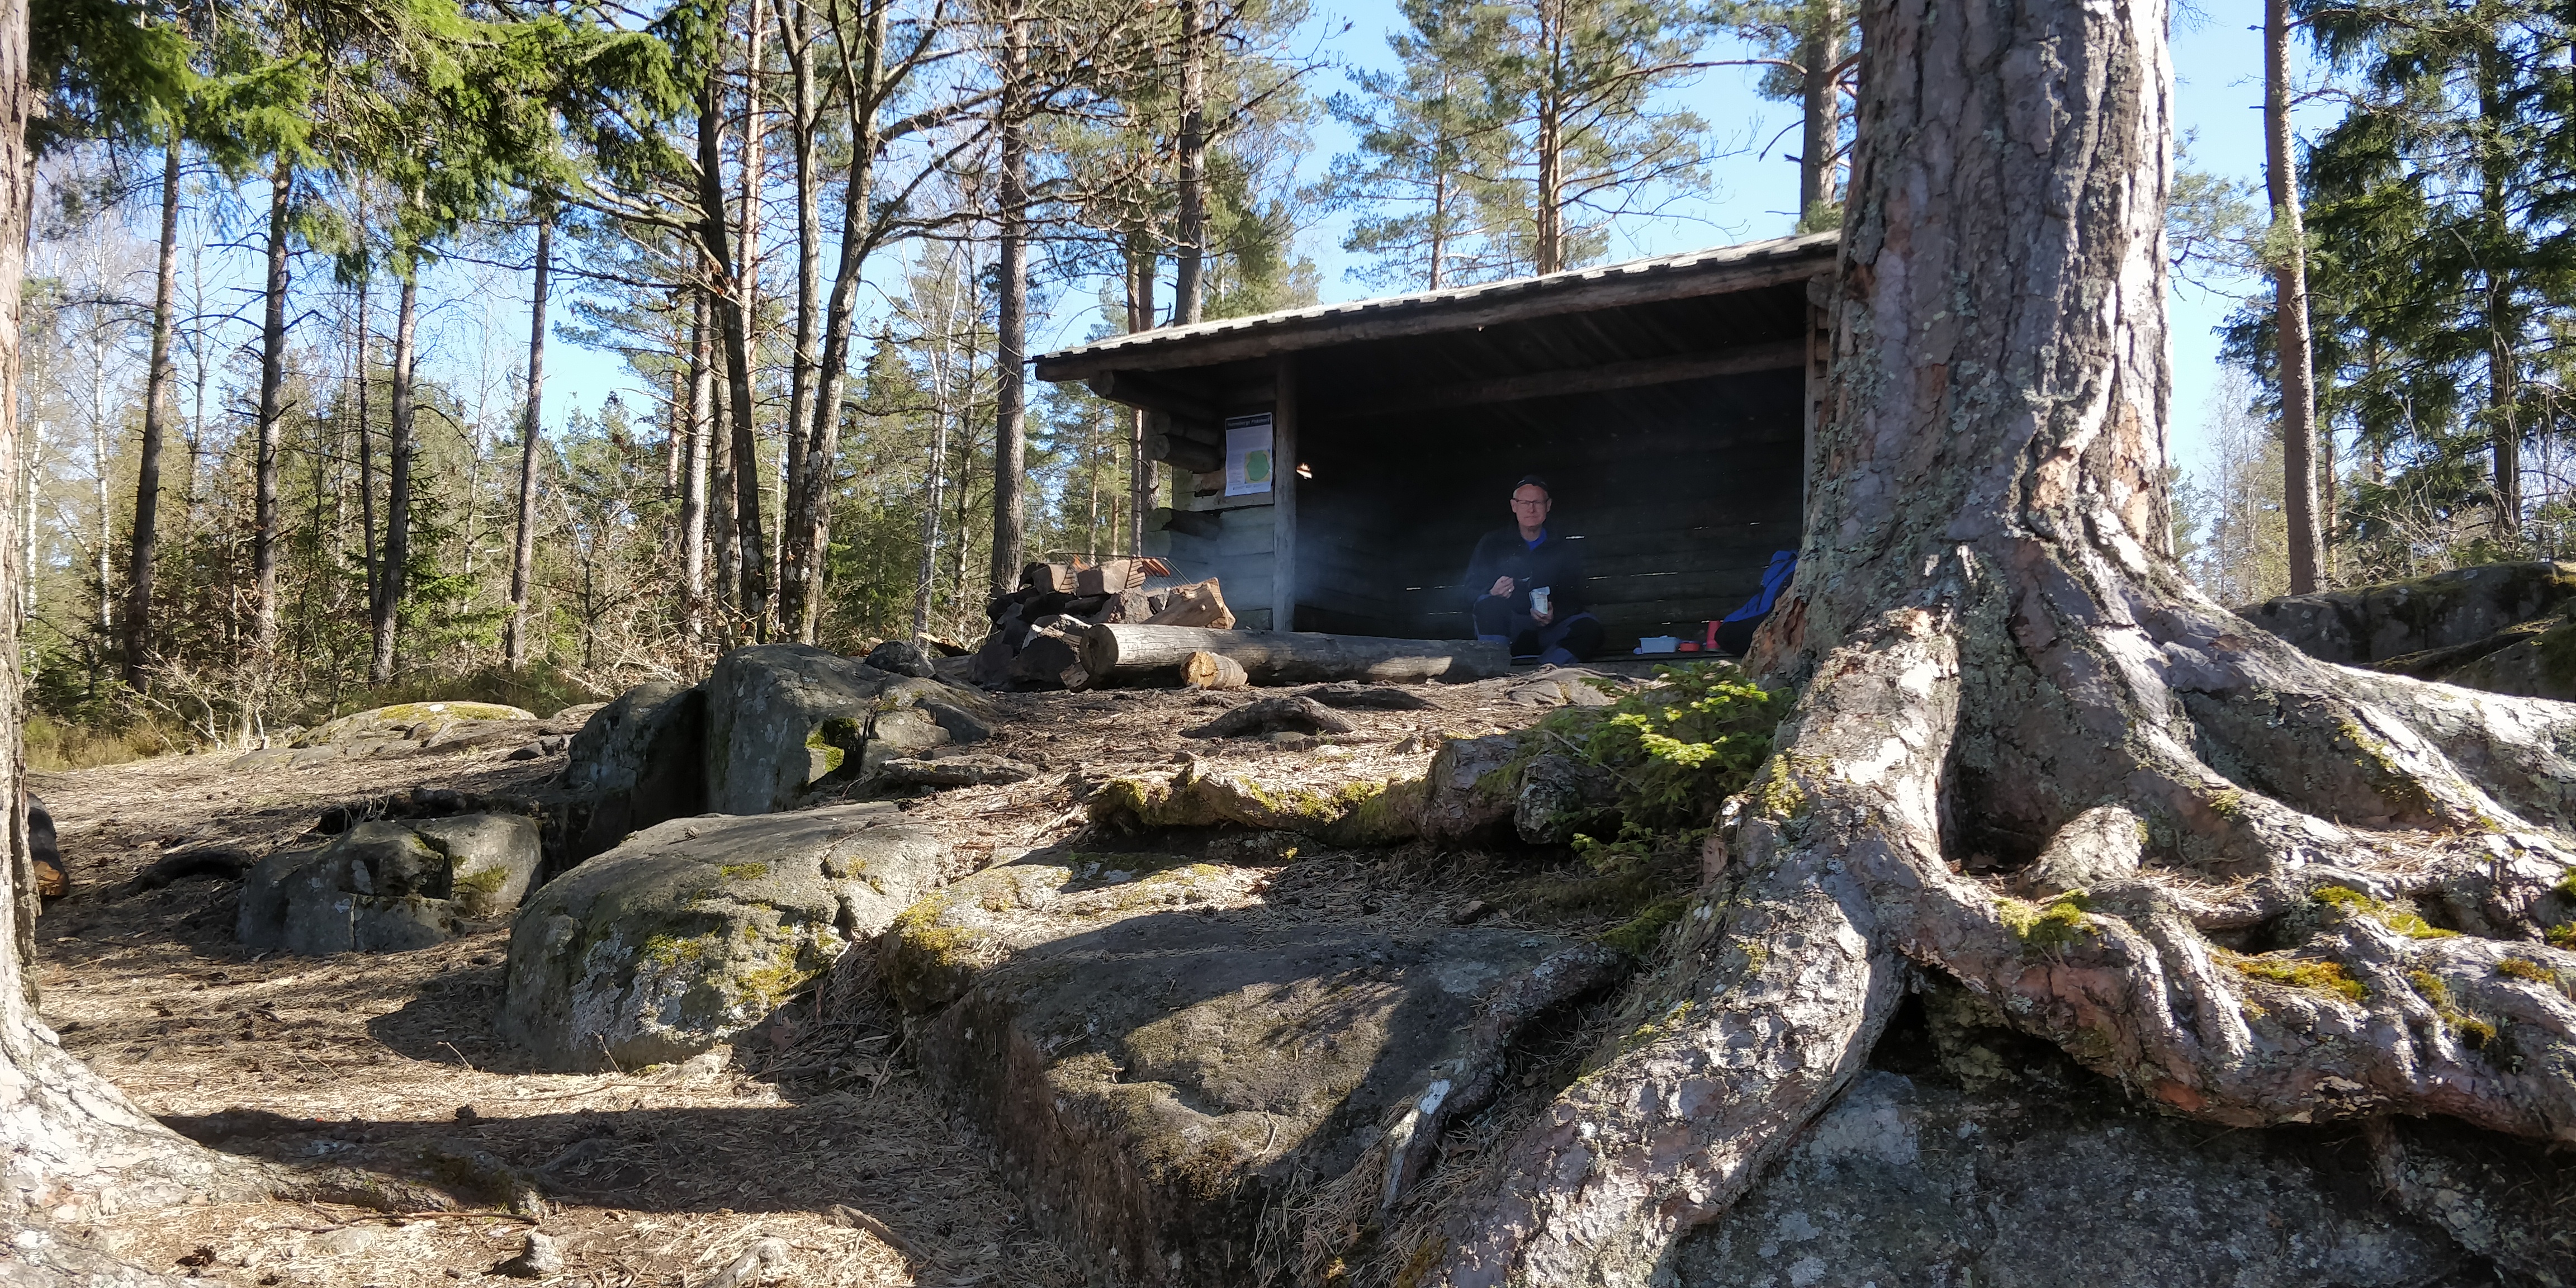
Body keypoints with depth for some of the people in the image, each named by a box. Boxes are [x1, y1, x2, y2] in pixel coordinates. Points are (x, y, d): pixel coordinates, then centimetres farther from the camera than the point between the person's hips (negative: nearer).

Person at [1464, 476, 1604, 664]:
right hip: (1506, 632, -2)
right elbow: (1471, 591, -1)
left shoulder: (1562, 547, 11)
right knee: (1490, 605, -33)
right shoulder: (1493, 543, 6)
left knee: (1590, 627, -25)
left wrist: (1554, 615, -18)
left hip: (1546, 631, 2)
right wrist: (1492, 593, -25)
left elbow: (1574, 599, 5)